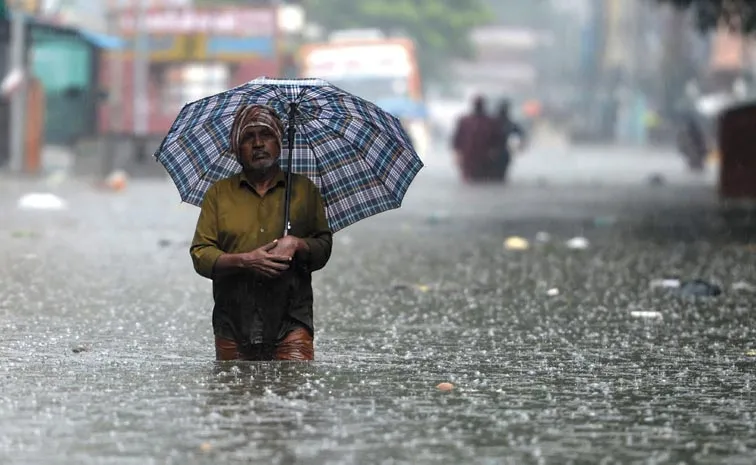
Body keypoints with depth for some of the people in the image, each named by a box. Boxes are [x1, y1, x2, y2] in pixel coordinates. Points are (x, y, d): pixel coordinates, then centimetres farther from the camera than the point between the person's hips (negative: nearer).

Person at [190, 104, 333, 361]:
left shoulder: (304, 189, 13)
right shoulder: (219, 193, 12)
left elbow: (324, 248, 13)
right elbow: (200, 255, 4)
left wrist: (297, 244, -9)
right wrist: (244, 261, -13)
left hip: (290, 322, -1)